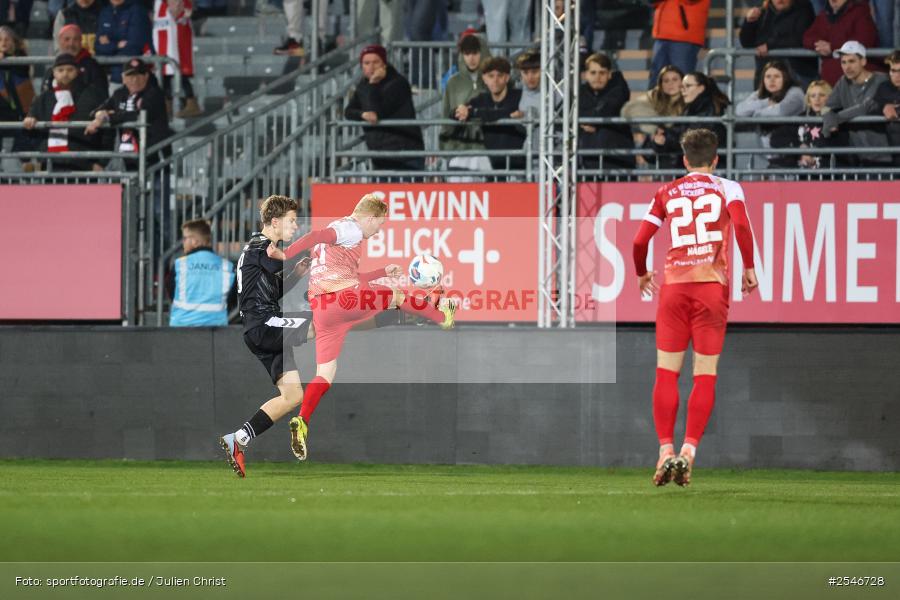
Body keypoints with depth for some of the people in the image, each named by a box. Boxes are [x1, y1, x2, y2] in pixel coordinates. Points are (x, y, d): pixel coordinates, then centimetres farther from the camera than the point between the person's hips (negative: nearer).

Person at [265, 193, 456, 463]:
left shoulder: (340, 229, 28)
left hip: (322, 310, 8)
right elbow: (317, 236, -21)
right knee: (396, 296, 21)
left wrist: (383, 272, 42)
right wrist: (285, 254, -33)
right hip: (347, 299, -8)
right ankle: (443, 317, 46)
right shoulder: (351, 229, -3)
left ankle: (302, 422, -13)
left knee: (325, 374, 6)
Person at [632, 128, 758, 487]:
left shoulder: (666, 193, 12)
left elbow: (640, 241, 8)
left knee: (666, 373, 4)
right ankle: (689, 451, -9)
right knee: (705, 376, 1)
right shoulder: (727, 188, 7)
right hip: (713, 284, -1)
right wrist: (749, 268, -2)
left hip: (673, 286, 1)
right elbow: (741, 225, -11)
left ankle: (666, 451, -3)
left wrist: (642, 274, 25)